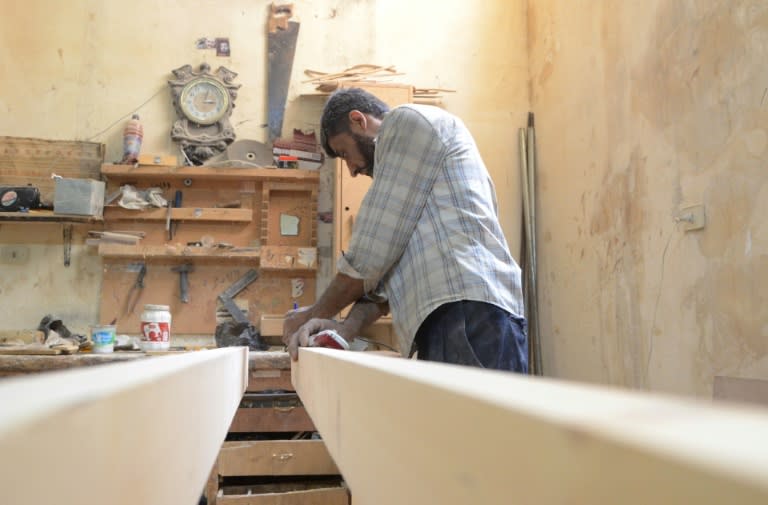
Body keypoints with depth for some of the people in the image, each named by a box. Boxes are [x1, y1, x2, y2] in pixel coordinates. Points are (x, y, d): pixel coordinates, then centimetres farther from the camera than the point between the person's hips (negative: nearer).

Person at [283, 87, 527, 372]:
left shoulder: (408, 122, 4)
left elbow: (375, 249, -4)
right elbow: (390, 262, 20)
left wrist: (317, 313, 8)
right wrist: (349, 327, 3)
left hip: (468, 317, -9)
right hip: (452, 320, 9)